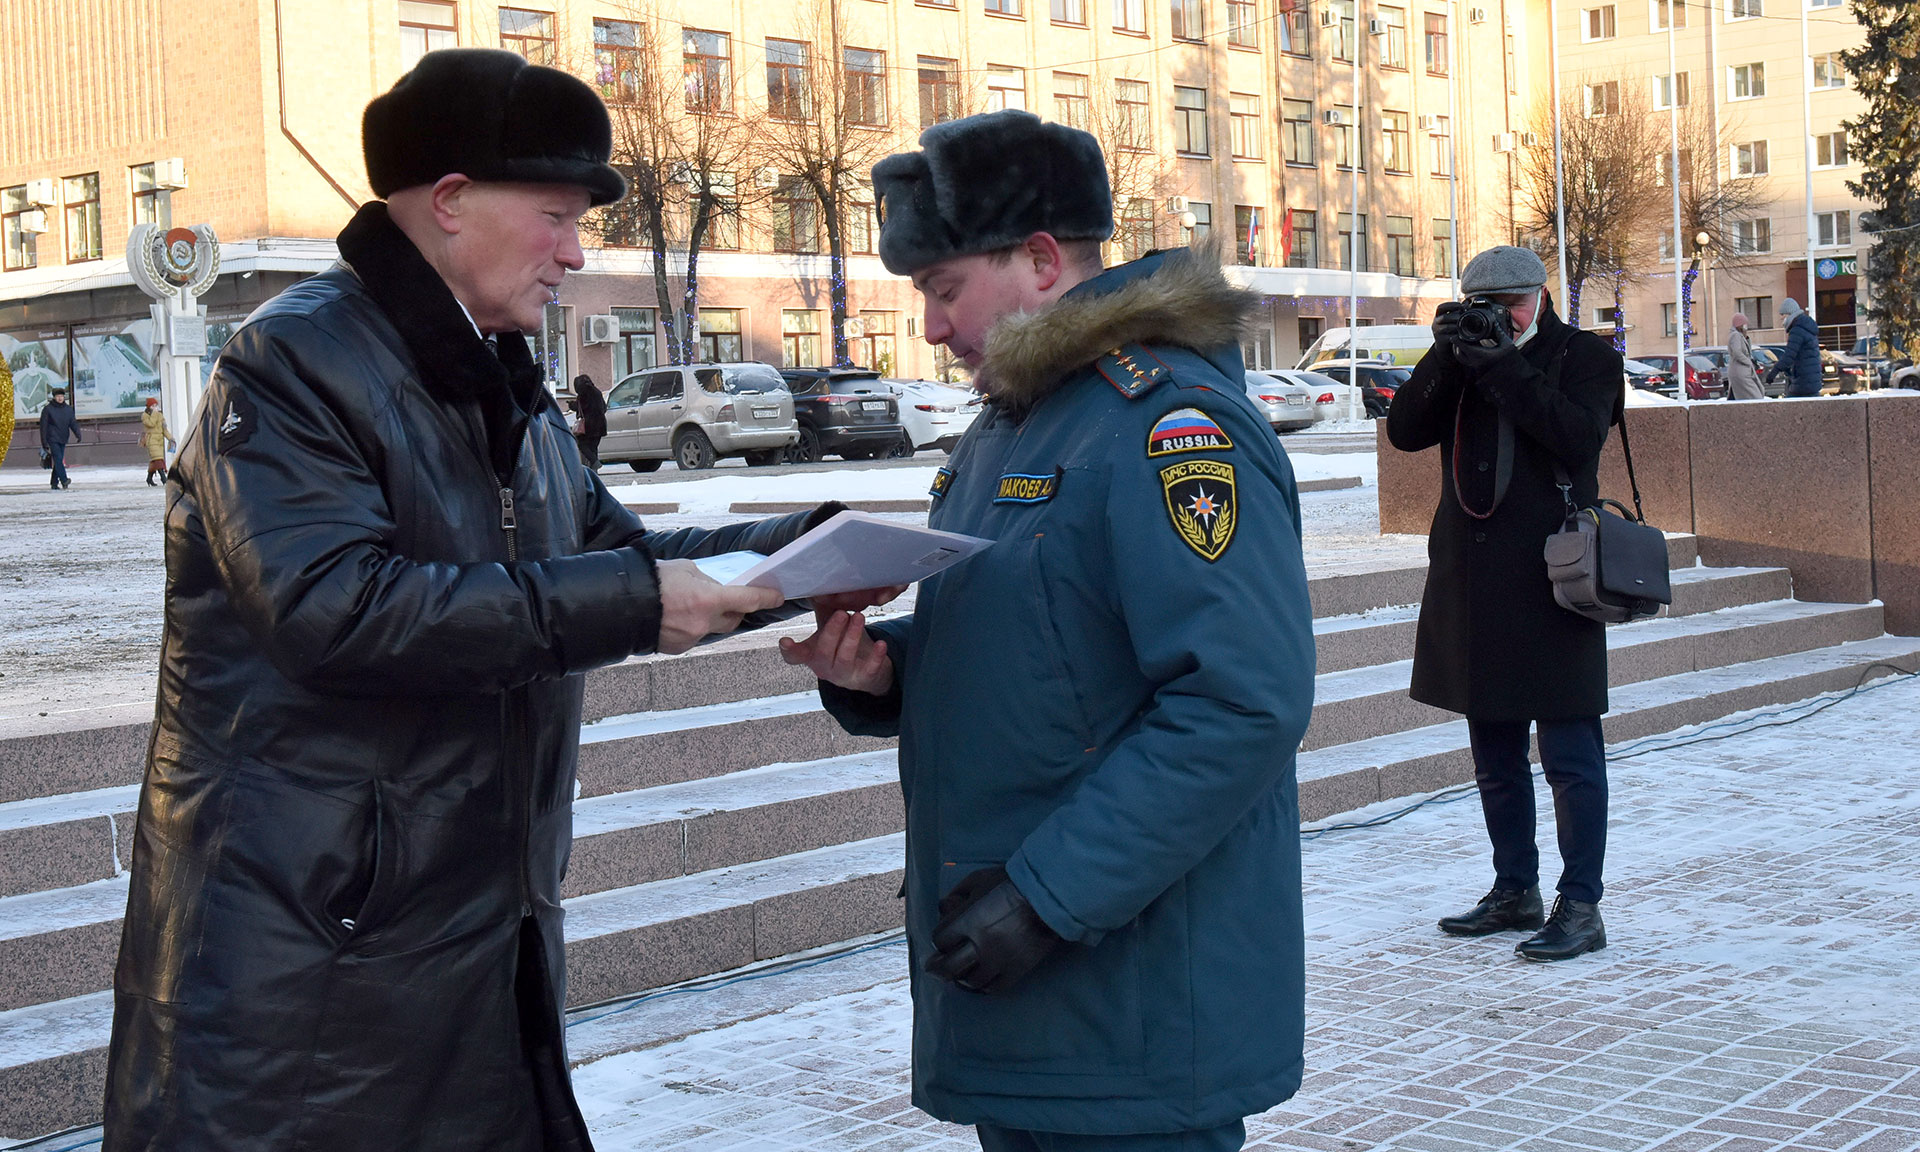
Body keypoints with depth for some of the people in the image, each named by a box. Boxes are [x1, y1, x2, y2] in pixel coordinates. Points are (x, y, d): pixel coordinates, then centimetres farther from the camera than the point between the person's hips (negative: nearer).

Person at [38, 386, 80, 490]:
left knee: (59, 461, 8)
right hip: (53, 439, -5)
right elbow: (43, 426, -3)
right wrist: (44, 442, -6)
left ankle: (54, 483, 16)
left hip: (63, 440, 5)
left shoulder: (68, 409, 9)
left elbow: (73, 422, 5)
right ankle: (64, 481, -27)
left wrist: (78, 434, -14)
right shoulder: (48, 409, -4)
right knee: (58, 459, -17)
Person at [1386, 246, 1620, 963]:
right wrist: (1448, 355, -9)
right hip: (1472, 582, 6)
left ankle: (1580, 906, 1)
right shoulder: (1457, 361, 14)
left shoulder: (1585, 357, 2)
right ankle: (1515, 892, 26)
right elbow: (1405, 431, 1)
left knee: (1571, 756, -5)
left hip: (1551, 578, -5)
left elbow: (1579, 434, -16)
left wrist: (1504, 367, -17)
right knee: (1495, 759, 14)